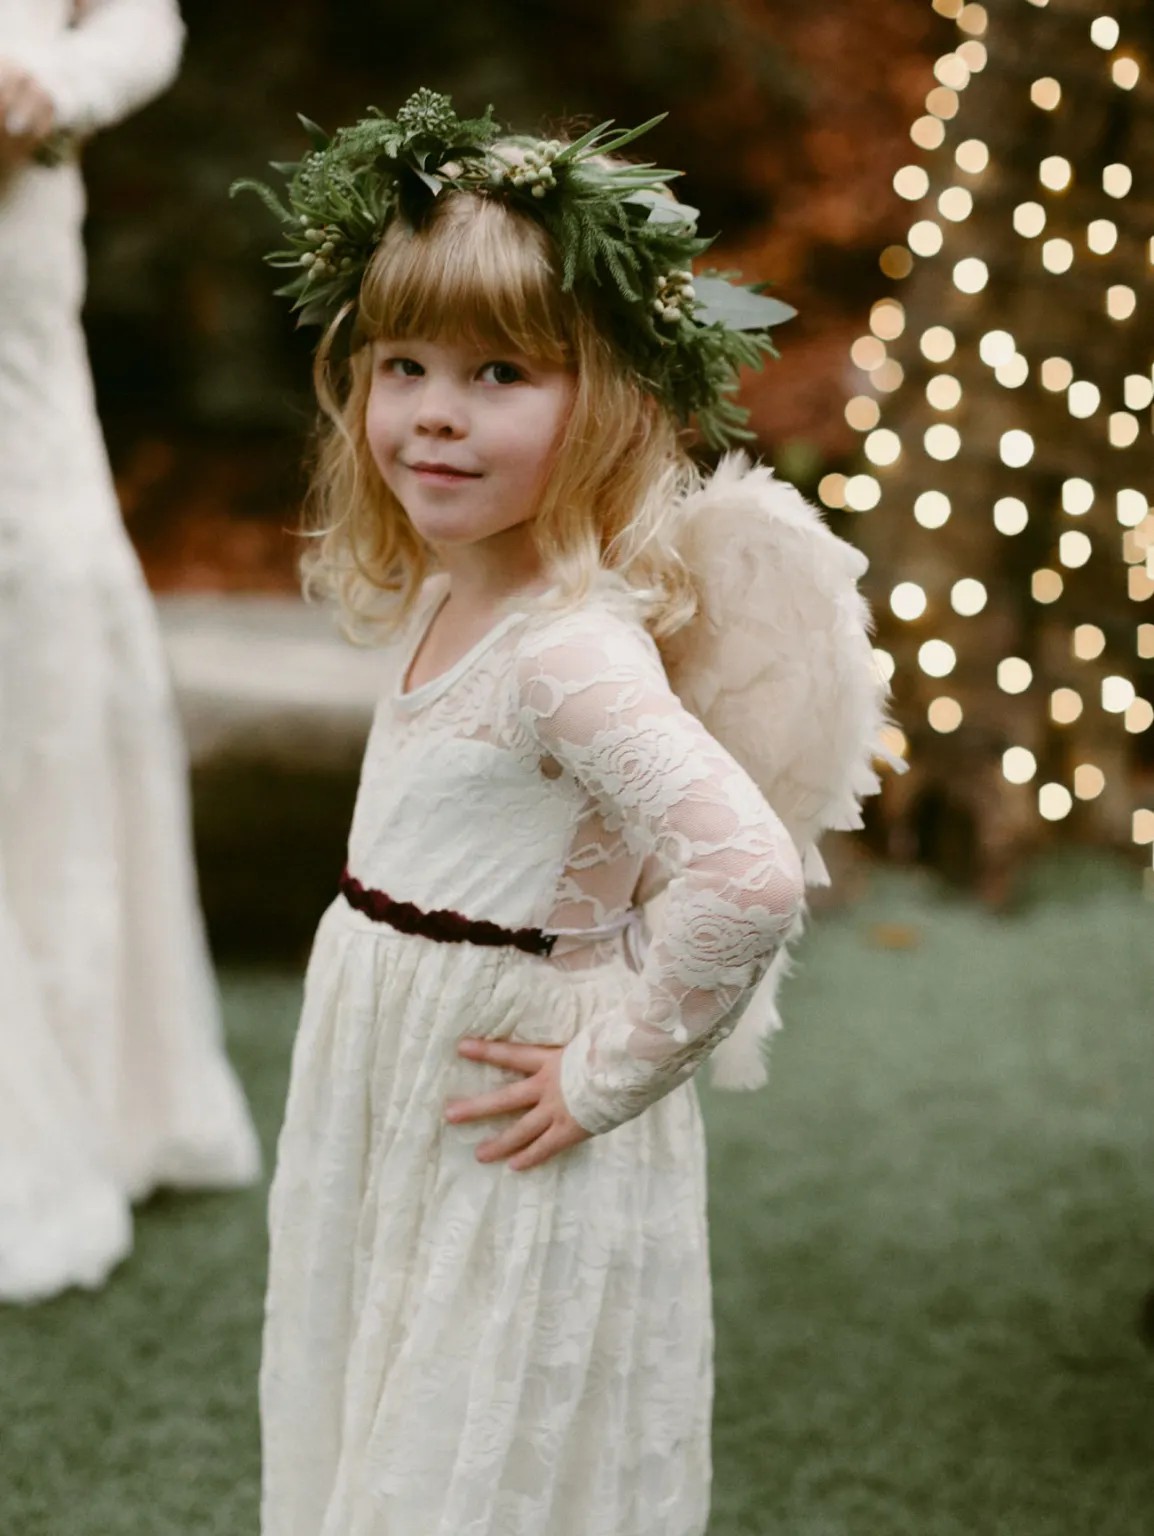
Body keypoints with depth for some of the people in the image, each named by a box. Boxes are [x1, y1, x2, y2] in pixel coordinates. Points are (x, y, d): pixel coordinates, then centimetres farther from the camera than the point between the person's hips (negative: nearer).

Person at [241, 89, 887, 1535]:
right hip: (379, 1121, 8)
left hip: (502, 1162, -8)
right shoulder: (432, 600, 2)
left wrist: (608, 1072, -24)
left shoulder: (570, 651, -25)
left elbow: (747, 876, -37)